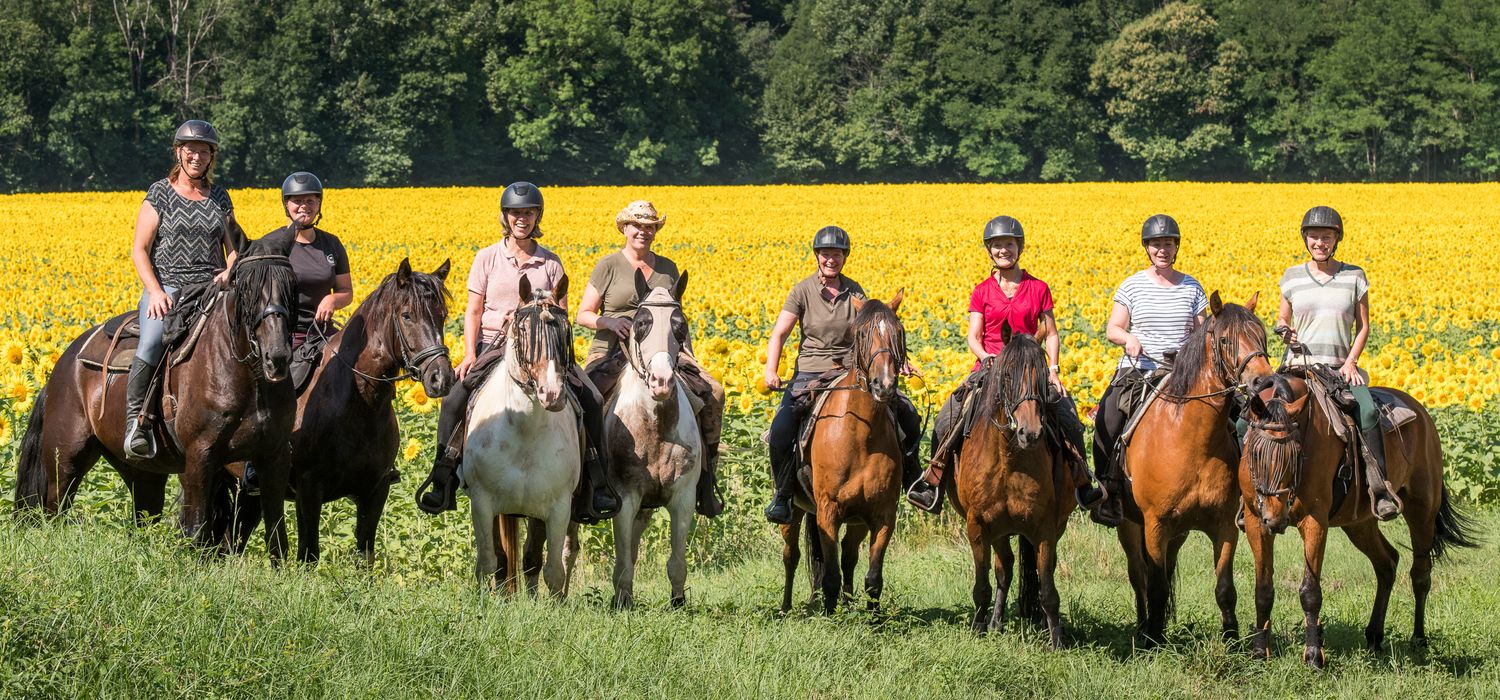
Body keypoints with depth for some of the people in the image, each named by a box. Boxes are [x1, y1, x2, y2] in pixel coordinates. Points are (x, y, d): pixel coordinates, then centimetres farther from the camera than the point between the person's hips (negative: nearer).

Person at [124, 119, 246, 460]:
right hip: (165, 285, -2)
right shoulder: (159, 194, 6)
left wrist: (229, 272, -5)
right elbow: (139, 250, 3)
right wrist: (155, 291, -12)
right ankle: (136, 421, -23)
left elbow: (233, 246, 19)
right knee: (152, 344, -33)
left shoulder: (219, 197, 15)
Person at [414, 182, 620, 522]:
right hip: (492, 346, -1)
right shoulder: (487, 259, 4)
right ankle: (443, 484, -15)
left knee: (591, 401, -15)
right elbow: (473, 311, 2)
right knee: (454, 401, -25)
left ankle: (595, 487, -6)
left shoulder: (550, 262, 7)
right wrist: (470, 355, -12)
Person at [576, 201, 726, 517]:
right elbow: (583, 315, 4)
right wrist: (608, 322, -17)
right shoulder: (608, 267, 4)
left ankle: (705, 481, -8)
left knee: (712, 393, -17)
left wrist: (690, 359, 9)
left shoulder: (668, 269, 16)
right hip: (613, 353, -3)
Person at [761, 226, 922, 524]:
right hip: (810, 373, -3)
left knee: (908, 415, -7)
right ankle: (782, 494, -7)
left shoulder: (855, 292, 7)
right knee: (781, 432, -28)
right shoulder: (803, 291, -2)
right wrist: (771, 371, -21)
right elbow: (778, 335, -6)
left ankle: (910, 480, 14)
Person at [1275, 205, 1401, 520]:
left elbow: (1363, 327, 10)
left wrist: (1350, 362, -6)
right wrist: (1285, 331, -5)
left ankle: (1380, 489, -31)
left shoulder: (1354, 277, 7)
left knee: (1367, 412, -32)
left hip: (1341, 368, -1)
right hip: (1299, 366, 1)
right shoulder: (1292, 277, 10)